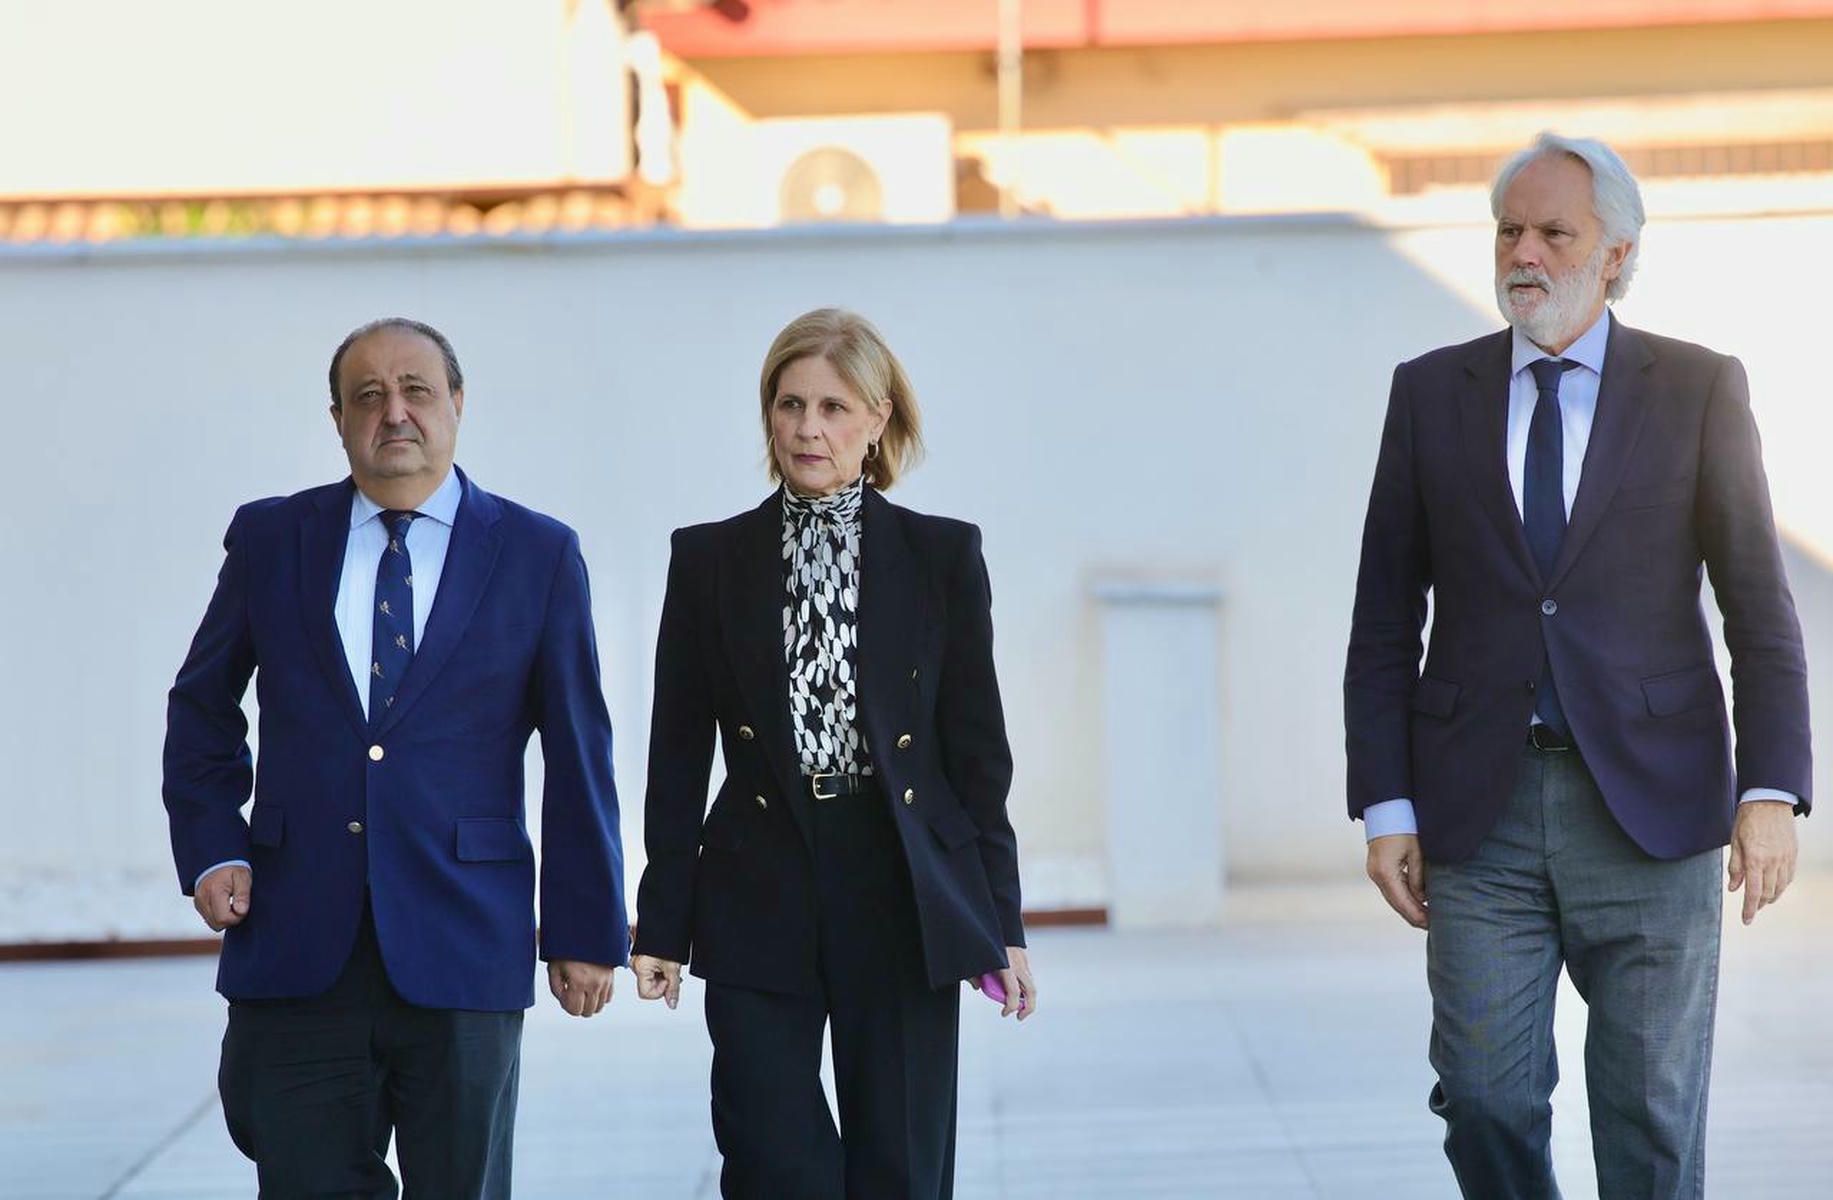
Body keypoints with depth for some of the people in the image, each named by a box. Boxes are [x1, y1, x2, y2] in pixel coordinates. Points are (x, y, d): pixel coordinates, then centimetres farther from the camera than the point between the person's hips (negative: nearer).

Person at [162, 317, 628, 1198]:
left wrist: (584, 928, 2)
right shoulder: (269, 539, 7)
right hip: (296, 950, 1)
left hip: (461, 950, -1)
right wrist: (211, 850, 4)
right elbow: (201, 709, 17)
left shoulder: (539, 555, 2)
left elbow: (579, 760, 4)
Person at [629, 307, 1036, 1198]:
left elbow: (977, 749, 4)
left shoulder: (941, 555, 3)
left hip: (905, 901, 0)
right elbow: (678, 758, 6)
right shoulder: (710, 560, 5)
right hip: (760, 904, 0)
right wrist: (661, 922, 2)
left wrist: (1001, 921, 1)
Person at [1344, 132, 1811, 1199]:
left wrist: (1772, 792, -9)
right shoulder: (1431, 391, 8)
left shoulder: (1700, 389, 3)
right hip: (1481, 815, 2)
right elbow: (1386, 620, 8)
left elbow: (1760, 608, 0)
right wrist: (1386, 807, 1)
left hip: (1650, 808, -1)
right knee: (1486, 1100, -1)